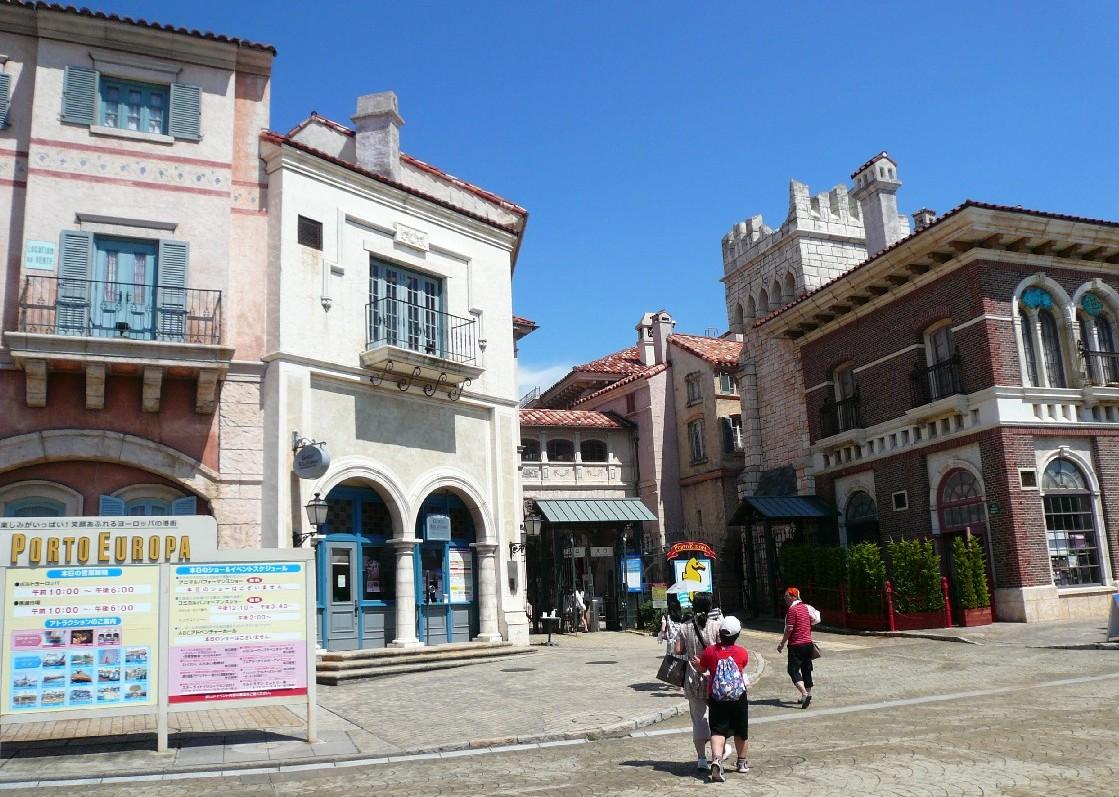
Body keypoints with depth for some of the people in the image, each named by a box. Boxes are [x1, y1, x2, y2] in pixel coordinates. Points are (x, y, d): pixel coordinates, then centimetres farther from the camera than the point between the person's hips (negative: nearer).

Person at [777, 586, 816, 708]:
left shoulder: (792, 610, -14)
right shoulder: (805, 607, 11)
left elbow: (789, 629, -17)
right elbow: (812, 621, 19)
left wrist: (782, 643, -8)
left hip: (796, 644, -8)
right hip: (808, 643, 8)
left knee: (793, 670, -6)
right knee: (806, 670, 14)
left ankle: (805, 694, -20)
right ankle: (808, 696, 19)